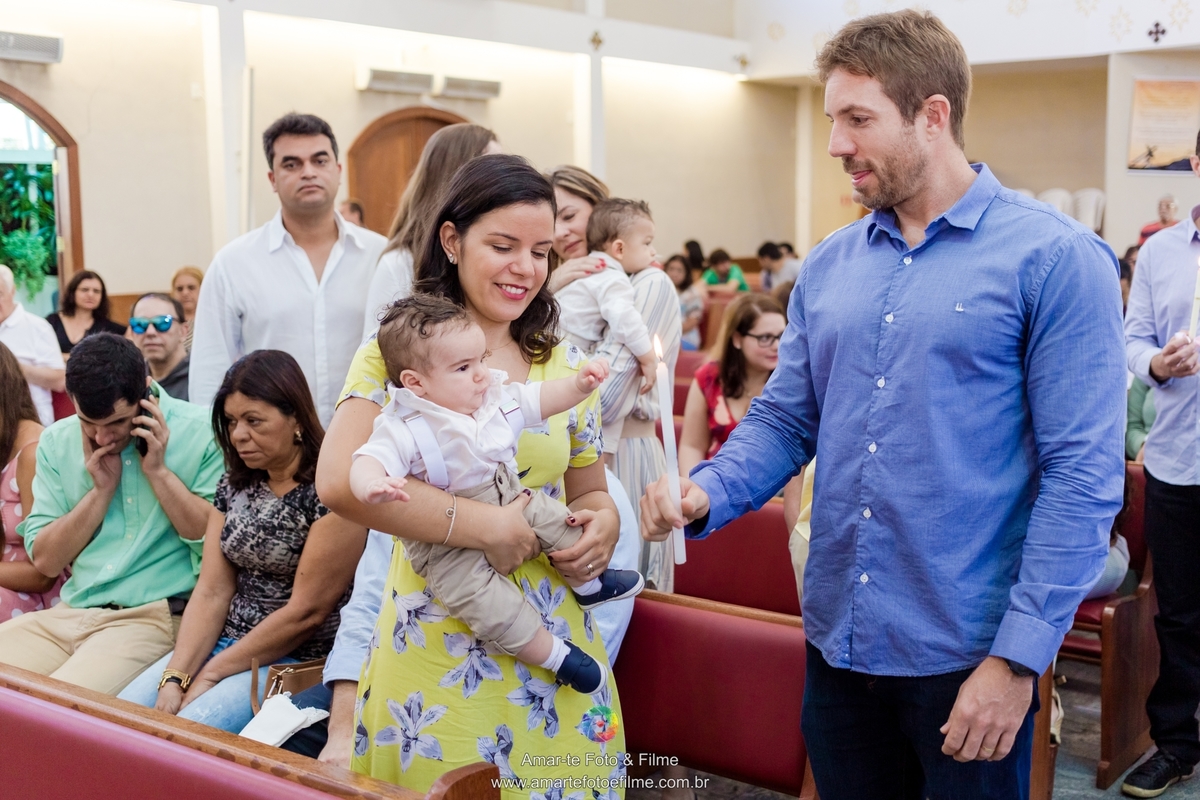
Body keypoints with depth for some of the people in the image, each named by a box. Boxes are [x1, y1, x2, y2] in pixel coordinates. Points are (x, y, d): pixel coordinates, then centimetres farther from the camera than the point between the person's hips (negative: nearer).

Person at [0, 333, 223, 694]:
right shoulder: (56, 441, 9)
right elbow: (45, 560, 7)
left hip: (158, 616, -5)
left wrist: (158, 471, -11)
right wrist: (101, 489, -5)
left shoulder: (201, 432, -5)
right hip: (69, 613, 5)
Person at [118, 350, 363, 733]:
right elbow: (211, 592, 4)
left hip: (302, 663, -7)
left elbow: (307, 612, -16)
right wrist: (175, 676, -10)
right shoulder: (235, 483, 10)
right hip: (226, 643, 7)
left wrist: (211, 674, -12)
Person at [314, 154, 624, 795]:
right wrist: (484, 526, -22)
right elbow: (341, 481, -21)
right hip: (435, 655, -4)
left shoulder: (567, 368, 8)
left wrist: (602, 523, -5)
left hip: (553, 650, 4)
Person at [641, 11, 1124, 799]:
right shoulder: (830, 264, 7)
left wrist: (1019, 657, -17)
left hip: (967, 657, -5)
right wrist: (707, 492, -9)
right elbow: (785, 416, 10)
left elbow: (1082, 476, -13)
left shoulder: (1055, 258, -10)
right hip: (837, 643, 5)